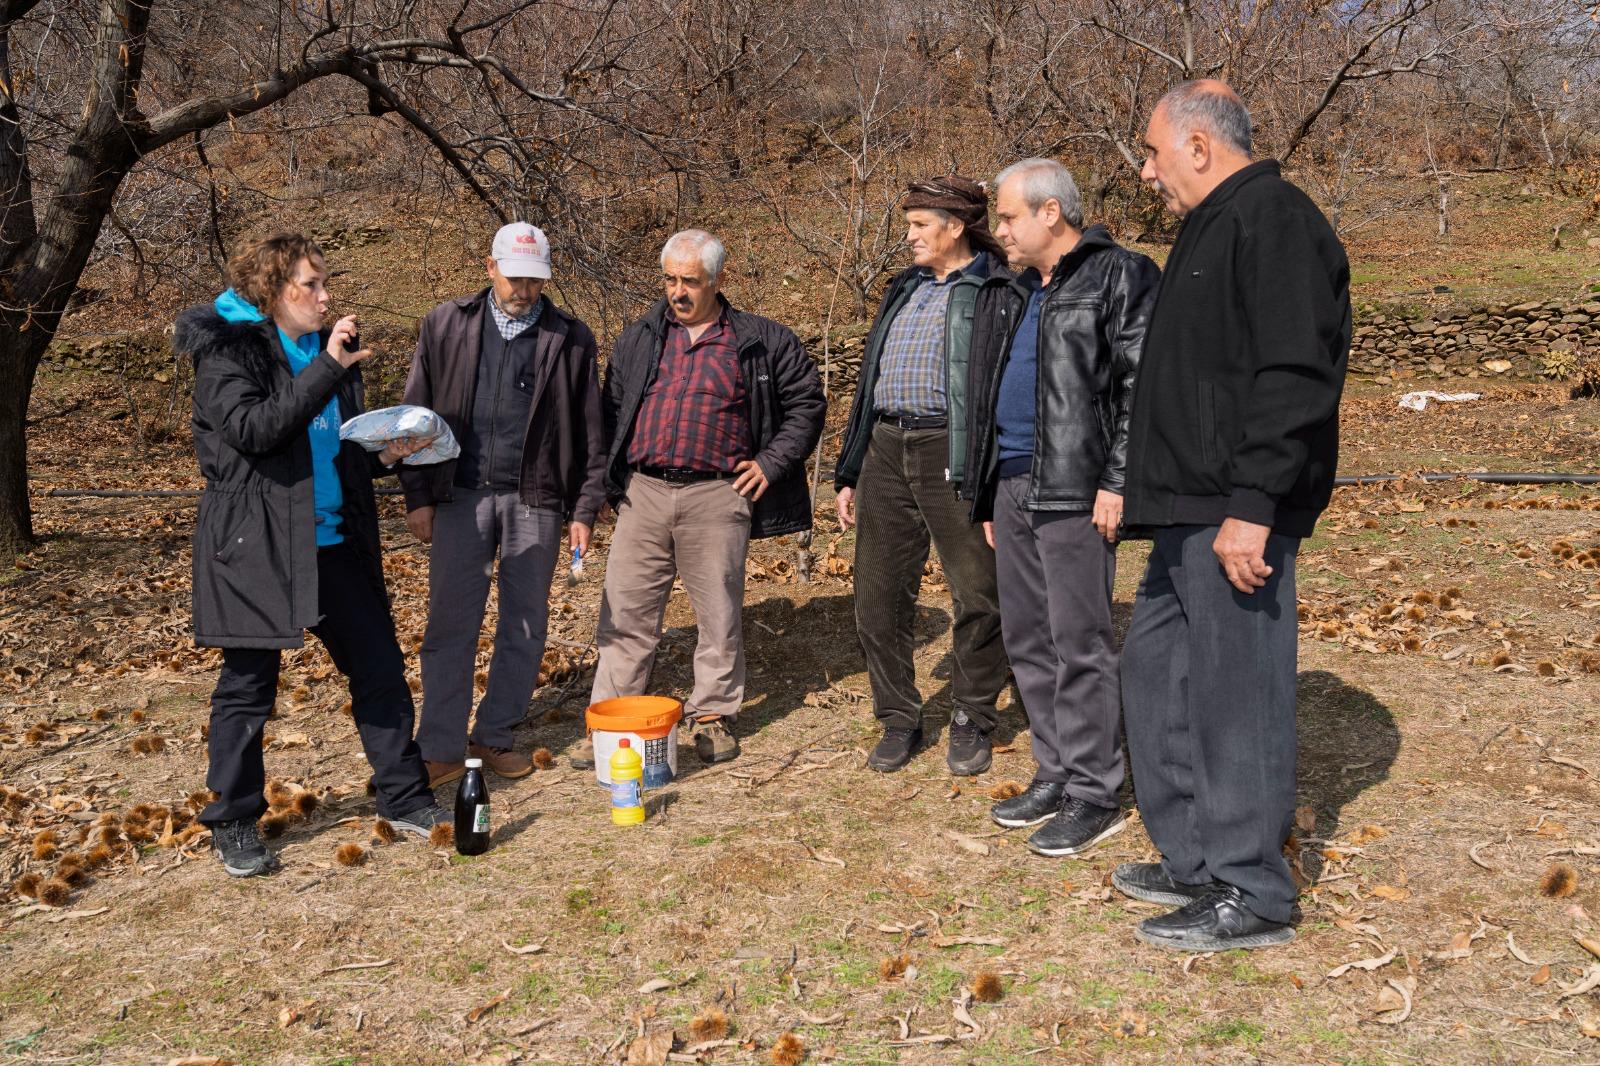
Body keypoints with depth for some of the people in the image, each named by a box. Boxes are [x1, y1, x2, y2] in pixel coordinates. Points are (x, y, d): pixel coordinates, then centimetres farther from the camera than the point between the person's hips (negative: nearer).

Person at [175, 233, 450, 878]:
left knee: (380, 669, 8)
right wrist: (327, 370, -24)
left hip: (335, 542, 6)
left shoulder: (328, 350, 12)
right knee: (247, 687, 4)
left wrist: (385, 454, 1)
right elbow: (252, 429, -24)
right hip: (255, 546, -6)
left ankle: (404, 799, 21)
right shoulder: (226, 350, -7)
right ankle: (233, 825, 20)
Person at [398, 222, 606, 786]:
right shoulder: (445, 325, 5)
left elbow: (589, 432, 5)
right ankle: (441, 749, 10)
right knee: (450, 624, 1)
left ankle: (496, 735, 23)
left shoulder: (570, 338, 4)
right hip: (461, 496, 0)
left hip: (534, 500, 0)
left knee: (526, 627, 7)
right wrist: (418, 496, 0)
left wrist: (584, 509, 0)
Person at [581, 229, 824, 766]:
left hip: (716, 496, -2)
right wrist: (610, 480, 11)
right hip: (643, 494, 3)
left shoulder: (761, 341, 4)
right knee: (626, 612, 3)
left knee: (718, 612, 6)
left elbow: (807, 403, 9)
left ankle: (713, 715, 21)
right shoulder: (638, 339, 14)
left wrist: (771, 463, 1)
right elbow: (611, 410, 20)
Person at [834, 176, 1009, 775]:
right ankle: (898, 720, 21)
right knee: (878, 597, 7)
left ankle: (971, 722, 19)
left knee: (977, 595, 1)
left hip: (954, 456, -6)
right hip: (886, 452, 6)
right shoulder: (906, 288, 21)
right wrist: (849, 472, 19)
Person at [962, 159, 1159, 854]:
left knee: (1079, 643, -5)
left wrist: (1117, 482, -17)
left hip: (1075, 492, -8)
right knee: (1026, 639, 12)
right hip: (1012, 487, 9)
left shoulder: (1119, 277, -4)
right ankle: (1055, 775, 24)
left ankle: (1095, 794, 5)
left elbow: (1143, 387, -11)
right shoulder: (1008, 294, 20)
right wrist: (987, 495, 21)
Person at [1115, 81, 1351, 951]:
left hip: (1235, 515, -11)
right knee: (1155, 671, 16)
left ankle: (1250, 897, 10)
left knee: (1235, 692, -3)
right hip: (1190, 513, 11)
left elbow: (1294, 376, -21)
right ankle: (1193, 862, 28)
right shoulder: (1211, 229, 21)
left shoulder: (1272, 218, -11)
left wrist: (1252, 505, -25)